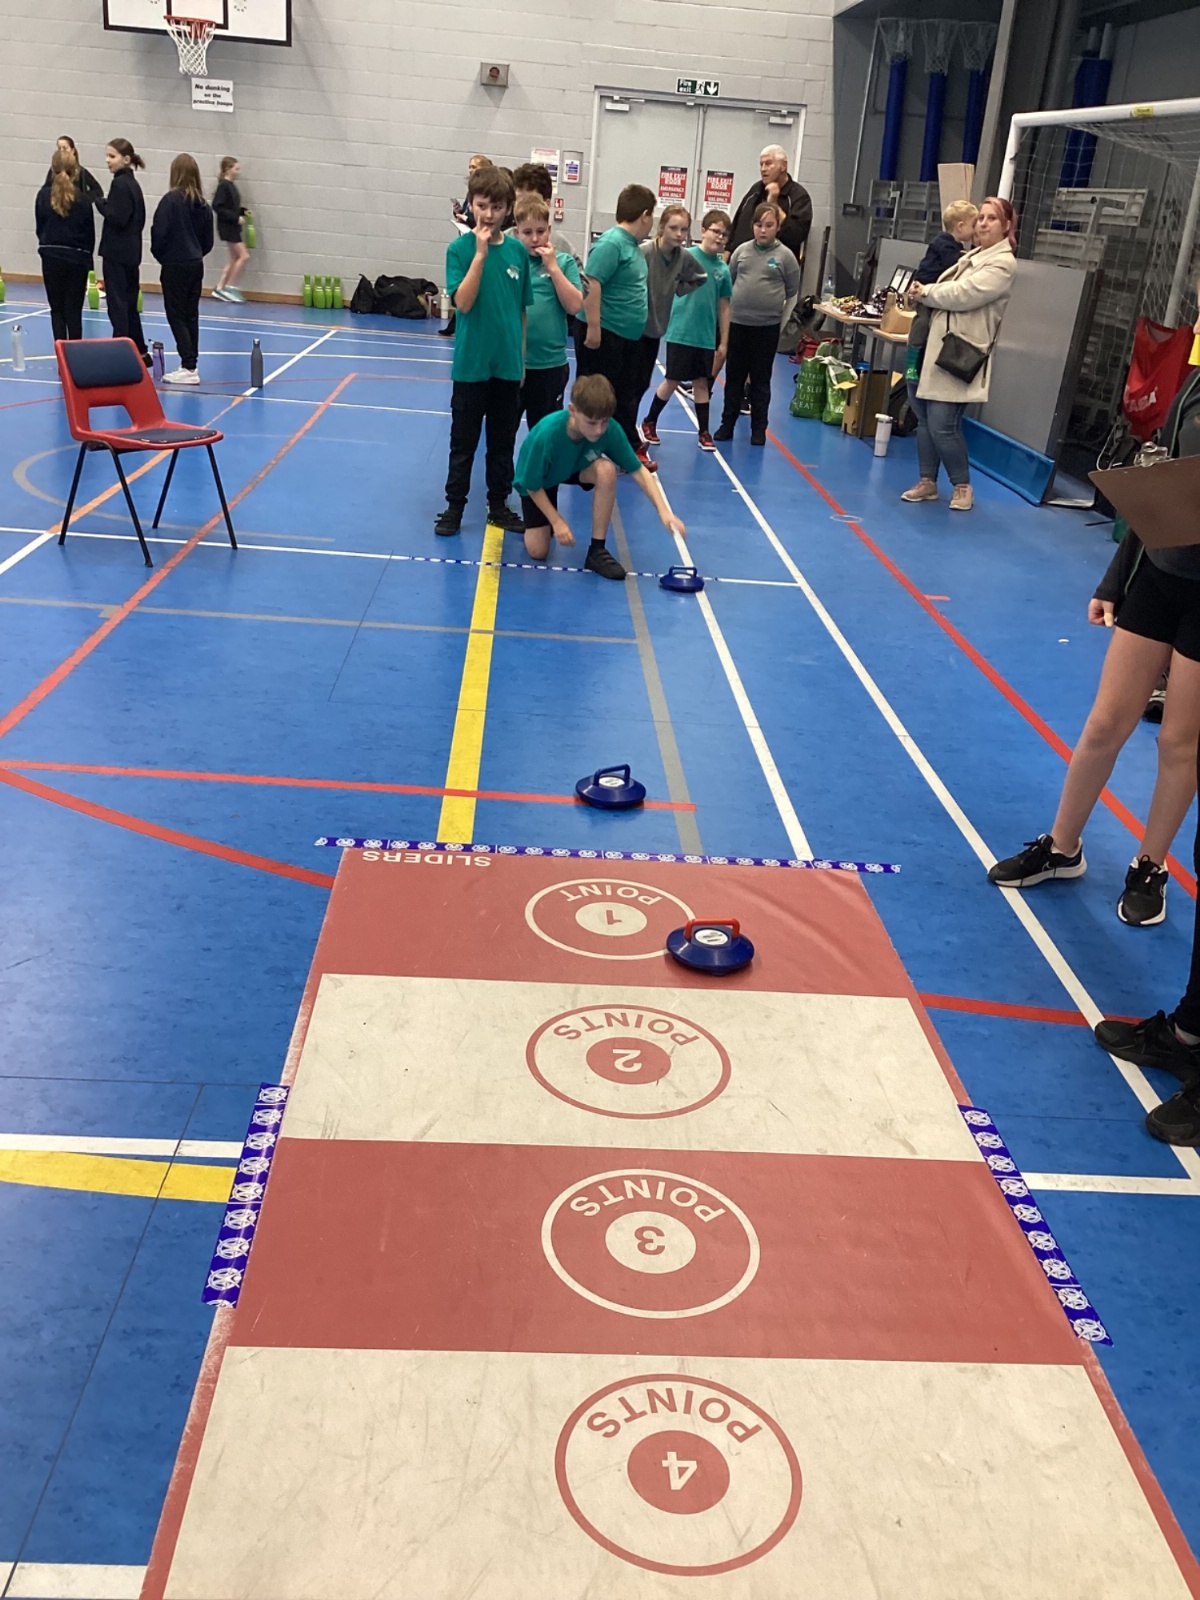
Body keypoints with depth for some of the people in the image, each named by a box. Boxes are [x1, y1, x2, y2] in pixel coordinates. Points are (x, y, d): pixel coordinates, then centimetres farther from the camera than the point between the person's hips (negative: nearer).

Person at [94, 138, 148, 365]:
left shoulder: (120, 184, -13)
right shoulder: (133, 183, 14)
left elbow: (117, 218, -20)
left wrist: (100, 201, -9)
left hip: (117, 253, -9)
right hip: (130, 252, 9)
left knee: (117, 305, -6)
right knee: (129, 304, 14)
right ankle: (139, 353, 19)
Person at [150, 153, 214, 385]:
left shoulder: (171, 199, -14)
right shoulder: (202, 203, 5)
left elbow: (159, 233, -15)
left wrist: (159, 255, 2)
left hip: (175, 265, -6)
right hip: (196, 264, 6)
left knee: (176, 316, -1)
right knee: (191, 316, 12)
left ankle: (189, 368, -7)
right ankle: (190, 364, 16)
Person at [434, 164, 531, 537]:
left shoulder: (518, 250, 2)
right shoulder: (460, 248, -8)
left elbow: (521, 309, 8)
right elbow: (462, 302, -19)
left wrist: (522, 358, 9)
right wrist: (480, 254, -23)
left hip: (508, 364, 3)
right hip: (471, 364, -3)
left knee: (503, 442, 13)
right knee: (464, 442, 7)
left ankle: (499, 505, 25)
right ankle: (454, 506, 19)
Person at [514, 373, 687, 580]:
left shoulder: (610, 429, -31)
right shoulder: (546, 435, -39)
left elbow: (637, 470, -23)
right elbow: (533, 486, -25)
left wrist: (664, 511, -34)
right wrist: (557, 521, -24)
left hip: (575, 468, 3)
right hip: (538, 480, -3)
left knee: (606, 469, -32)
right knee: (538, 551, -14)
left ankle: (597, 550, -19)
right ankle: (545, 522, 23)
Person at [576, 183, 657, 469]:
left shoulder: (631, 244, 11)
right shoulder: (611, 243, -17)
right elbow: (591, 283, -25)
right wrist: (593, 327, -27)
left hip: (627, 337, 10)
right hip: (602, 335, -9)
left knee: (626, 397, 17)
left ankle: (631, 449, 28)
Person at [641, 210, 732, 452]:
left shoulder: (723, 269, 4)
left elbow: (724, 306, 9)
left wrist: (724, 342, 9)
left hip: (706, 337, 3)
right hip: (680, 332, -3)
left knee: (701, 382, 10)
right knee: (673, 380, 3)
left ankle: (704, 432, 18)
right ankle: (649, 423, 21)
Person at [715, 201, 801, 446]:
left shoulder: (785, 256, -2)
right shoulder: (742, 250, 3)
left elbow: (793, 295, 3)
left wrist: (782, 324, -1)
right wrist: (726, 314, 7)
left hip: (767, 327, -2)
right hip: (737, 323, 2)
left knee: (761, 380, 7)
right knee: (734, 378, 9)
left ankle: (759, 428, 15)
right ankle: (727, 424, 19)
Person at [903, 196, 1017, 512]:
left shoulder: (1003, 263, -9)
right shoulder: (972, 256, 21)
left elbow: (962, 295, -18)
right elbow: (946, 292, 17)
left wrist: (924, 292, -8)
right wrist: (922, 294, -4)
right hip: (936, 347, 9)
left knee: (943, 425, -10)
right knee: (924, 418, 10)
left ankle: (962, 486, 8)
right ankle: (927, 481, 21)